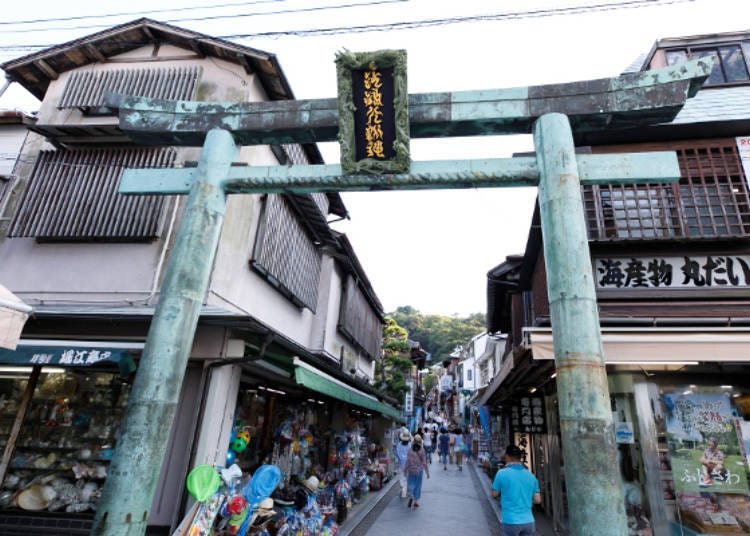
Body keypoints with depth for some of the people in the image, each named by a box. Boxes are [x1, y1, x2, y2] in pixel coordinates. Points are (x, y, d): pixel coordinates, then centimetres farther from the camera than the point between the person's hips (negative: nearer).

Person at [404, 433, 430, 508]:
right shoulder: (422, 450, -11)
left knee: (411, 483, 13)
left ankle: (411, 496, -11)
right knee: (418, 485, 14)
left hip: (411, 470, -1)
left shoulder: (410, 450, -11)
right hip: (419, 471, 1)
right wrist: (427, 472, 1)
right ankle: (416, 501, 16)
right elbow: (424, 462, -8)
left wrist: (405, 471, 4)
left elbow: (408, 462, -8)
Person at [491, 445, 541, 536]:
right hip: (528, 521, 4)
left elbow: (494, 494, 2)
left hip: (511, 521, -4)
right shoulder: (531, 476, 2)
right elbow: (537, 500, 7)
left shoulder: (502, 473, -10)